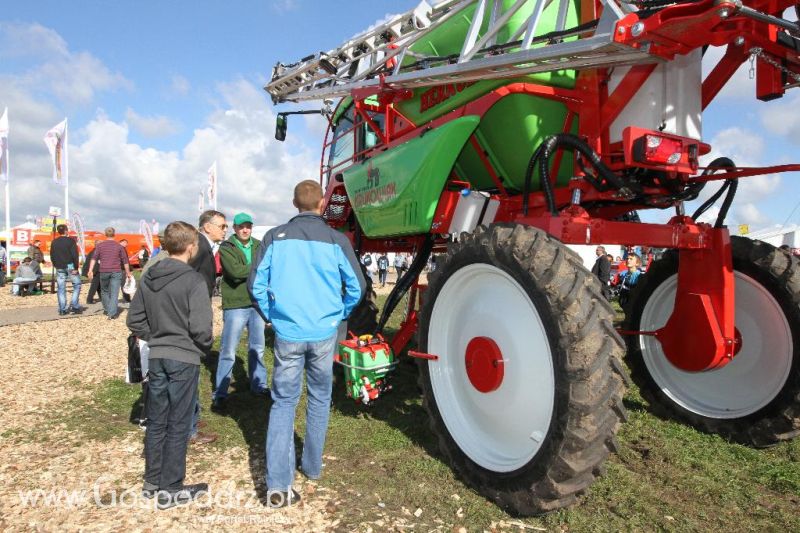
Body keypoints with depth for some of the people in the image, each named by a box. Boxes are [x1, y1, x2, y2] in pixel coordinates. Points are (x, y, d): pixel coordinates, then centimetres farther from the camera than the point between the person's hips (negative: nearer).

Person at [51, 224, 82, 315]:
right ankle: (74, 306, -2)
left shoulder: (54, 242, 8)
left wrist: (56, 266, 19)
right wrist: (75, 268, -11)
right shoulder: (70, 241, -7)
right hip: (70, 266, -5)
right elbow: (74, 255, -13)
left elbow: (52, 256, 12)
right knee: (77, 285, 7)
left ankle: (62, 310, 7)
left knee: (61, 289, 6)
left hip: (59, 268, 5)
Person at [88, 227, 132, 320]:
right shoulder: (119, 246, 3)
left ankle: (107, 310, 29)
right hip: (116, 272, -1)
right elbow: (125, 260, 4)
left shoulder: (100, 245, 4)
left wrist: (90, 270, -9)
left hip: (104, 272, 1)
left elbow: (94, 258, -5)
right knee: (114, 293, -3)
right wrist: (128, 272, 12)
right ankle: (112, 313, -10)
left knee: (104, 291, 20)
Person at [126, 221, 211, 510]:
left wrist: (155, 338, 14)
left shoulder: (148, 278, 4)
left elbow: (134, 320, 7)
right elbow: (201, 327, -20)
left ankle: (151, 482, 30)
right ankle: (170, 489, 15)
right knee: (177, 424, 5)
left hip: (155, 357, 6)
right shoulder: (193, 280, -17)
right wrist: (205, 348, -2)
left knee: (156, 421, 17)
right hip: (183, 359, -6)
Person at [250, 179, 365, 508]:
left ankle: (278, 485, 2)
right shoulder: (336, 240, -4)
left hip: (287, 333, 0)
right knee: (319, 400, 17)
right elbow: (356, 287, -1)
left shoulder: (275, 237, -2)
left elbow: (256, 285, -1)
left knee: (283, 402, 8)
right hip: (324, 333, 0)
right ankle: (312, 466, 31)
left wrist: (271, 317, 13)